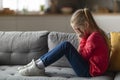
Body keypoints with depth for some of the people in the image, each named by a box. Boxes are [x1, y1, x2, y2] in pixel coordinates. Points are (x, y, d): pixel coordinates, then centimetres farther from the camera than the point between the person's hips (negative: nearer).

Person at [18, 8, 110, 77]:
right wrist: (83, 38, -2)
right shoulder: (96, 33, 11)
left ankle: (39, 66, -12)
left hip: (89, 71, -10)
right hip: (90, 68, 10)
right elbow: (81, 53, 10)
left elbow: (82, 55, -11)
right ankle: (39, 63, 0)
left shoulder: (94, 37, -19)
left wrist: (83, 39, -11)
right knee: (66, 46, 5)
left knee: (66, 45, -19)